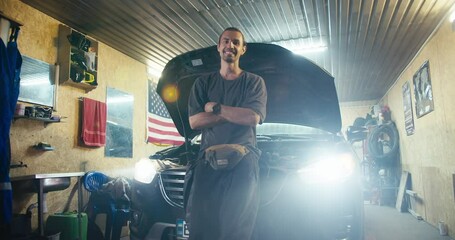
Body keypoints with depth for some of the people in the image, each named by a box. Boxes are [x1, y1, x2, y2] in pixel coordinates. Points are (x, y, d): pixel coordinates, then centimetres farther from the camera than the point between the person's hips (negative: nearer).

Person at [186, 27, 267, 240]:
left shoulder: (254, 82, 13)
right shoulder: (203, 83, 17)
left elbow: (253, 118, -6)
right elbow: (194, 121, 1)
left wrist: (215, 108, -1)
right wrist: (237, 113, -3)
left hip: (244, 160, -1)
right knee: (200, 222, -8)